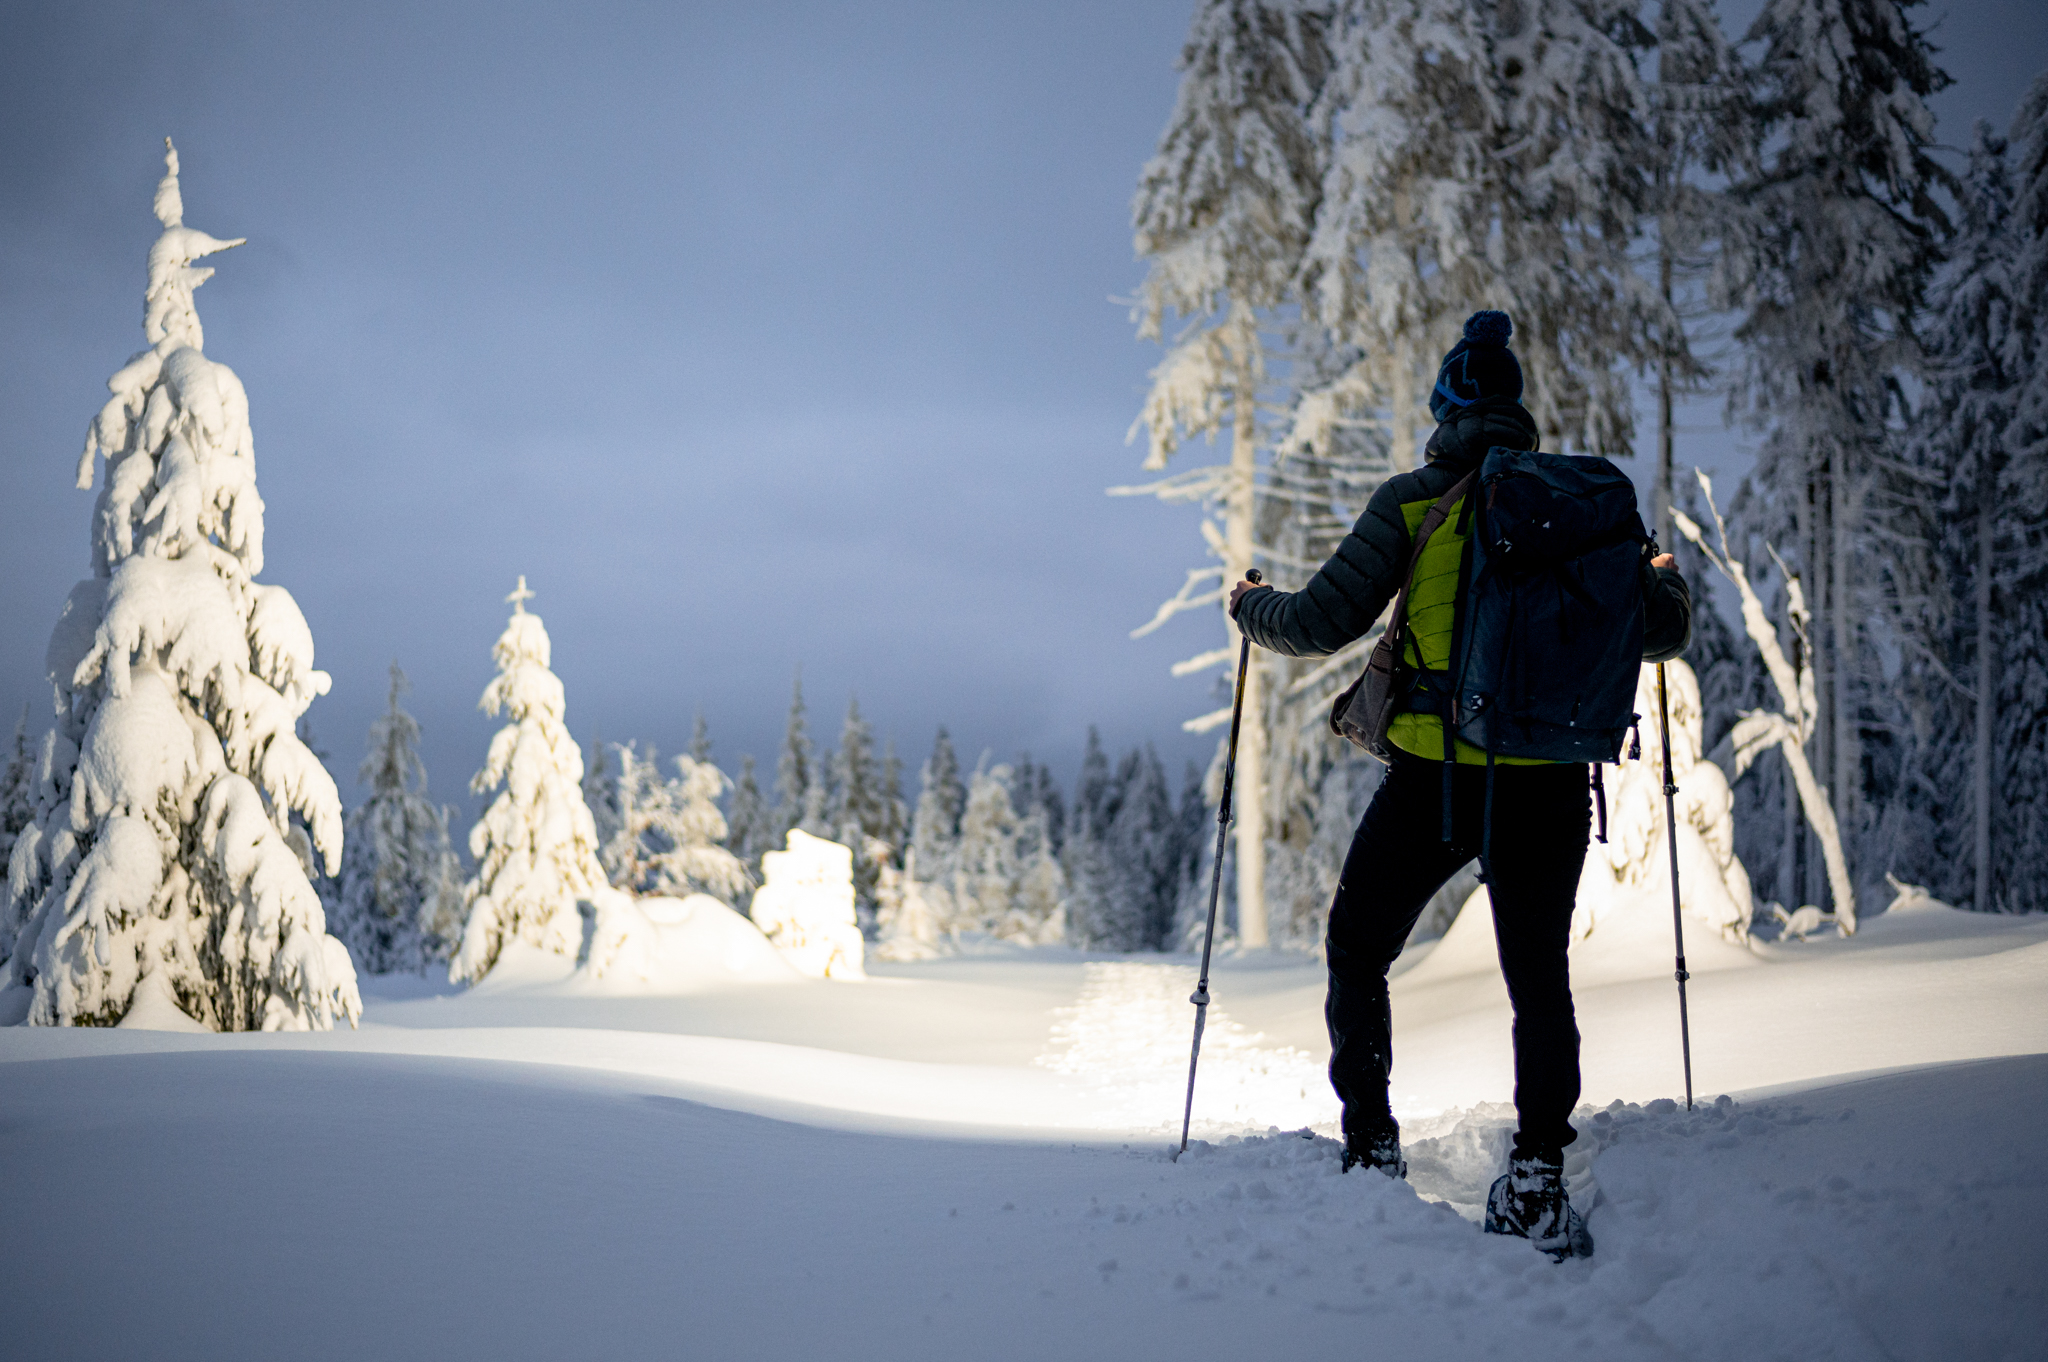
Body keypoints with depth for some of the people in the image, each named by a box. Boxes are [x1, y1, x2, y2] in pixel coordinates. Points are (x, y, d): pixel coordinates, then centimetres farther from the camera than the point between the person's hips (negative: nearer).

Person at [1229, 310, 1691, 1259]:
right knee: (1539, 980, 15)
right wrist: (1667, 585, 32)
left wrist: (1252, 608, 14)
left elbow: (1324, 623, -7)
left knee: (1357, 956, 17)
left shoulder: (1416, 501, -5)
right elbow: (1662, 633, 9)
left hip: (1432, 779, -3)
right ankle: (1538, 1180, 6)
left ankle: (1371, 1154, 14)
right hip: (1549, 782, 3)